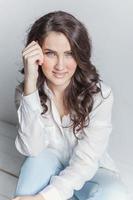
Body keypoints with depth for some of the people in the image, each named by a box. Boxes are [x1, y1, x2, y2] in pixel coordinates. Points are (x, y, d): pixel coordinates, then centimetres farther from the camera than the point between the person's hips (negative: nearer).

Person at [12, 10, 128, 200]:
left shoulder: (100, 94, -20)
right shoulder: (25, 91, -14)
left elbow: (85, 160, -24)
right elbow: (32, 149, -29)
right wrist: (30, 83, -37)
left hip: (88, 170, 0)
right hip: (48, 169, 1)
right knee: (39, 160, -32)